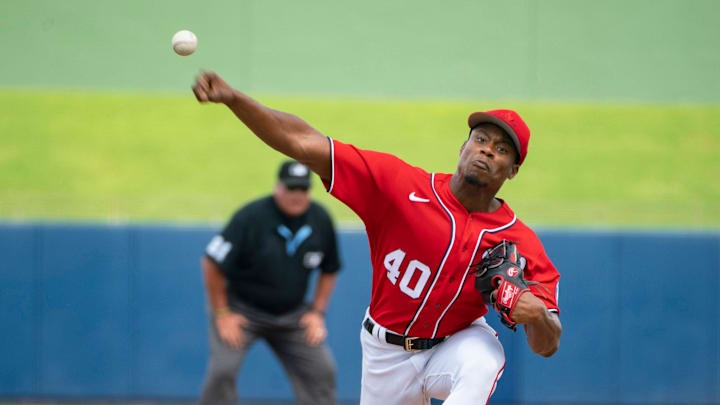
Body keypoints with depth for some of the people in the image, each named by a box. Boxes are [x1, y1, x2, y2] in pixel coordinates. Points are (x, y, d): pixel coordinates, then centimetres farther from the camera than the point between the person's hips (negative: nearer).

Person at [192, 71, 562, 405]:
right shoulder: (403, 184, -18)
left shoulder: (520, 244, -16)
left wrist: (537, 316, -38)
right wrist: (233, 99, -36)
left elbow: (546, 347, -14)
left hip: (457, 344, -2)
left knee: (481, 362, -36)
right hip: (387, 353, 2)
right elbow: (305, 144, -23)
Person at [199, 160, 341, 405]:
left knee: (321, 370, -3)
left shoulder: (320, 220, -6)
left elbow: (329, 270, 11)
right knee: (223, 370, -18)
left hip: (292, 315, 4)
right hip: (242, 308, -4)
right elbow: (212, 264, -16)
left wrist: (317, 312, 2)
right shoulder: (251, 217, -21)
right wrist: (222, 314, -14)